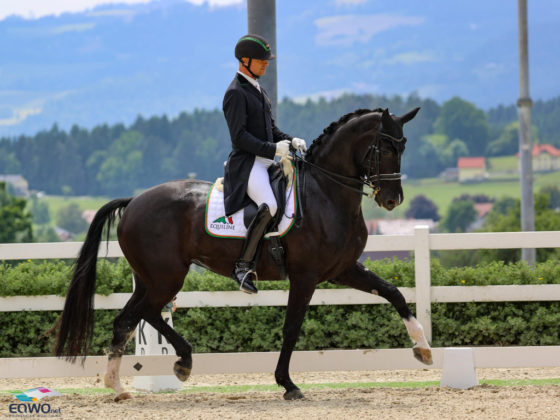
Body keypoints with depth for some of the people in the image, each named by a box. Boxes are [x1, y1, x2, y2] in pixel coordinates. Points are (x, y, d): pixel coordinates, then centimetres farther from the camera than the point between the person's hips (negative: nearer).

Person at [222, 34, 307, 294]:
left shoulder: (257, 89, 19)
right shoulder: (236, 92, -10)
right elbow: (239, 137, -18)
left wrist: (290, 141, 6)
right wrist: (273, 149, -22)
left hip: (266, 162, 10)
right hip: (246, 164, -10)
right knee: (269, 206, -31)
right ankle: (243, 265, -27)